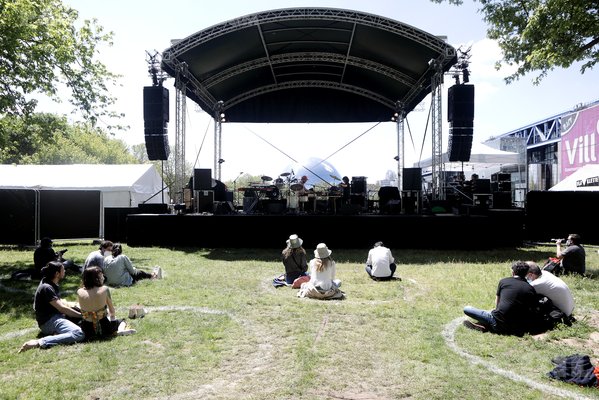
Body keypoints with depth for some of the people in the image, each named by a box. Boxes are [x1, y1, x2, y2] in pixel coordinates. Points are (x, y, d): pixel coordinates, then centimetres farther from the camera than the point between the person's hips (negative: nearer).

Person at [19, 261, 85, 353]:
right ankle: (40, 342, -29)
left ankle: (58, 333, -4)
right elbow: (62, 308, -18)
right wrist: (82, 315, -11)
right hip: (48, 321, -10)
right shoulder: (46, 288, -17)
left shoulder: (52, 284, 12)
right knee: (79, 334, -30)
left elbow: (60, 302, 18)